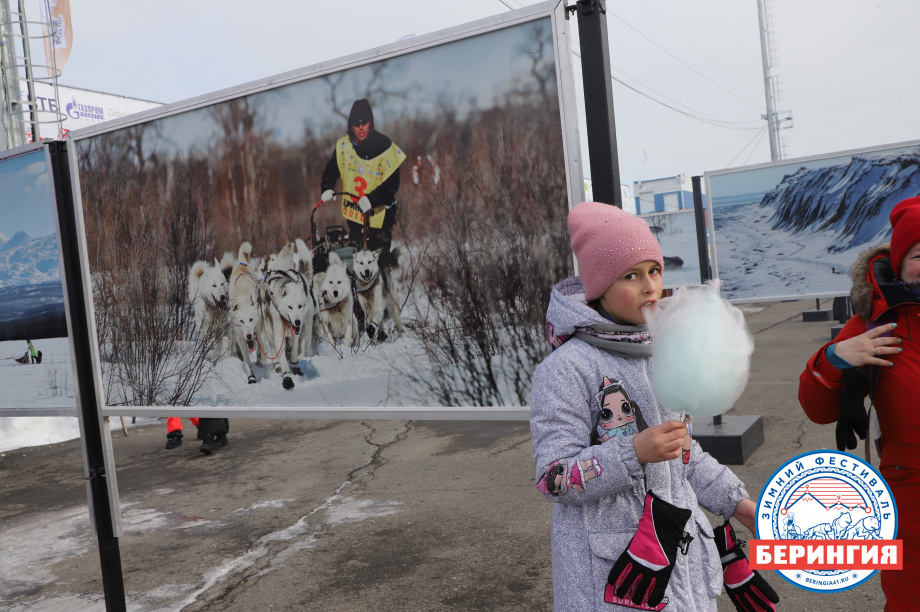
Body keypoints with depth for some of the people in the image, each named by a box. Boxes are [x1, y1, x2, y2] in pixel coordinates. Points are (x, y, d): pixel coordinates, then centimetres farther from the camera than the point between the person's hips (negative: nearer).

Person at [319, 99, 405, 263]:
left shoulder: (385, 148, -16)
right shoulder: (343, 145, -2)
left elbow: (392, 184, -19)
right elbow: (331, 169, 12)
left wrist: (371, 199, -33)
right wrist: (327, 188, -8)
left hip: (379, 213, -4)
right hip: (353, 212, 5)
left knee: (379, 254, -5)